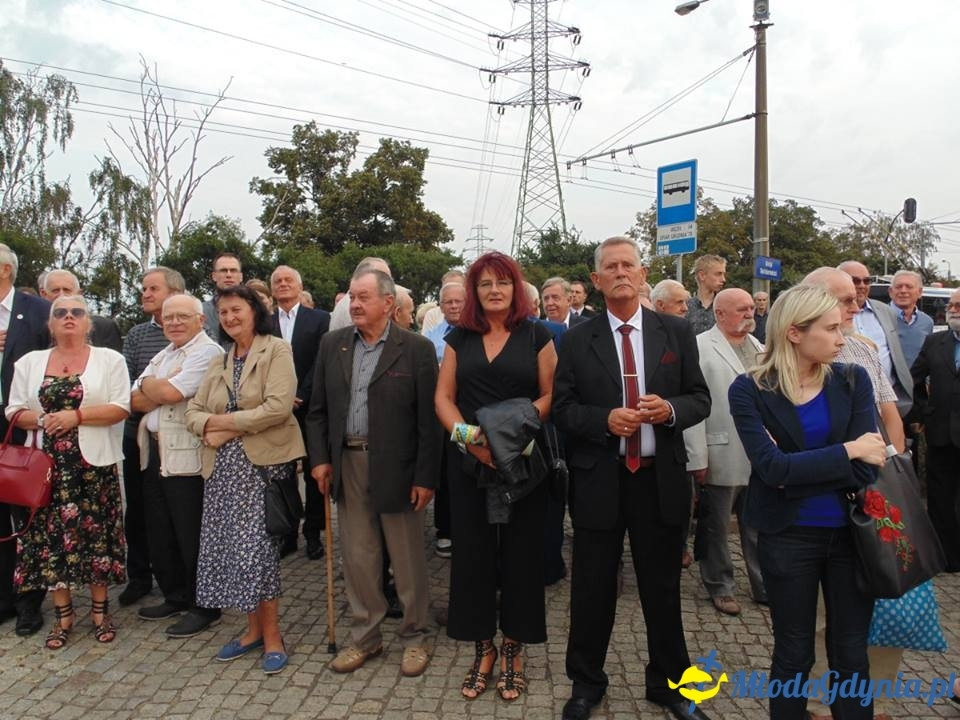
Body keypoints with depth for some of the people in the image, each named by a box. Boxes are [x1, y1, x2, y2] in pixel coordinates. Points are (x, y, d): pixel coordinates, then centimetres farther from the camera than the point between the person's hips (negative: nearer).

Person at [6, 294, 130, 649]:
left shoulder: (109, 359, 2)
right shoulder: (29, 362, 10)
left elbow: (121, 408, -7)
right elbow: (14, 411, 9)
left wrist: (76, 415, -17)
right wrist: (40, 419, -11)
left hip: (94, 463, -2)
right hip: (47, 464, 2)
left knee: (96, 533, 3)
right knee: (50, 536, 4)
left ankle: (100, 610, 17)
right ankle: (63, 614, 18)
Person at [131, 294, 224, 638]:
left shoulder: (208, 352, -10)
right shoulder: (162, 356, 18)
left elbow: (170, 393, -20)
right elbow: (135, 401, 9)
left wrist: (149, 385, 0)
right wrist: (161, 389, -10)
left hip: (187, 458, -9)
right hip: (155, 454, 9)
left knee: (192, 536, 1)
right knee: (159, 534, 16)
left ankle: (203, 607, 16)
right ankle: (175, 597, 33)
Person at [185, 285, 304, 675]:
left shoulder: (277, 350, -3)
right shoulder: (218, 363, 18)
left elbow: (278, 406, -15)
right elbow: (193, 411, 13)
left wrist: (227, 422, -10)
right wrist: (209, 426, -9)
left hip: (263, 463, -6)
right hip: (223, 467, 6)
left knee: (256, 549, -7)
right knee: (230, 549, 7)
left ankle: (272, 635, 10)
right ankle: (254, 628, 23)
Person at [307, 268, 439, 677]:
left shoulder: (417, 349, -7)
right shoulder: (332, 345, 7)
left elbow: (428, 418, -9)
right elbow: (318, 409, 11)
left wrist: (426, 477, -11)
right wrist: (319, 458, 2)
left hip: (396, 467, -4)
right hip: (347, 464, 4)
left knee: (408, 559, 8)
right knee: (357, 557, 14)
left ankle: (414, 636, 27)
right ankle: (365, 636, 31)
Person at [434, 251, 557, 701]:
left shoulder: (536, 336, 1)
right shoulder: (459, 338, 8)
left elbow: (551, 395, -3)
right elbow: (443, 397, 5)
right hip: (470, 463, 2)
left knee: (520, 554, 6)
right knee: (473, 553, 6)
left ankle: (513, 648, 23)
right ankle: (483, 648, 23)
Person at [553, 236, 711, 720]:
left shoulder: (676, 332, 3)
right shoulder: (577, 340, 0)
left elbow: (700, 399, 4)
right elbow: (562, 410, -2)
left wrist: (671, 409, -17)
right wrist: (605, 419, -19)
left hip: (660, 479, 1)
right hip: (598, 480, -1)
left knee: (663, 588, 15)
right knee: (592, 589, 12)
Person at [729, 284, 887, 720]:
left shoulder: (852, 381, -3)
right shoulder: (750, 391, -11)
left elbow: (867, 469, -12)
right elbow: (772, 470, -21)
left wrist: (798, 471, -19)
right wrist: (847, 451, -17)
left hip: (851, 533, 2)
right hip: (788, 538, -2)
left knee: (851, 655, 15)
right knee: (793, 655, 14)